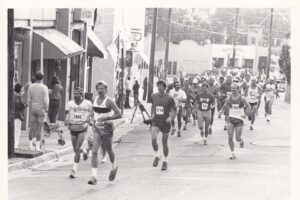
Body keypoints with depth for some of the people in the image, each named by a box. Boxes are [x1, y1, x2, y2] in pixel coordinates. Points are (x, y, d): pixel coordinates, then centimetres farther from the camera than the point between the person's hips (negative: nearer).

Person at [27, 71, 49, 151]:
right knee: (39, 127, 2)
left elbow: (29, 99, 0)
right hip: (41, 109, -3)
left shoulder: (31, 87, -3)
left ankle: (30, 145, 11)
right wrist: (46, 109, -3)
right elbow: (46, 100, -16)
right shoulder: (44, 87, -14)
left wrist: (30, 108, 11)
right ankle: (37, 146, 1)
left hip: (33, 108, 3)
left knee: (32, 126, 10)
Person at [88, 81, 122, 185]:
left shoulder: (109, 101, -13)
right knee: (94, 151, -11)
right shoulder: (95, 100, 6)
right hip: (97, 128, 4)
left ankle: (114, 167, 46)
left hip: (107, 128, -4)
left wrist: (106, 118, -23)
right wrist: (93, 117, 6)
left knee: (109, 150, 14)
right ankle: (94, 176, -17)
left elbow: (119, 114, -18)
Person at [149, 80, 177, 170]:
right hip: (155, 122, 2)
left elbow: (174, 111, -6)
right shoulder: (153, 96, 2)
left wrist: (171, 118, -24)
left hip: (165, 123, -2)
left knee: (164, 143, 6)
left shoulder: (169, 98, -8)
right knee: (153, 139, -22)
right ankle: (157, 155, 2)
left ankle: (165, 161, 26)